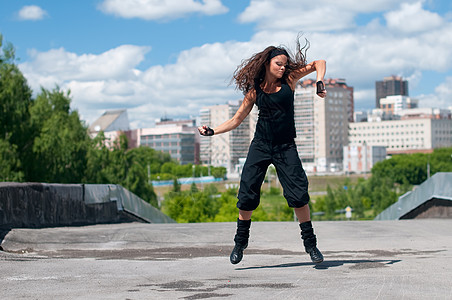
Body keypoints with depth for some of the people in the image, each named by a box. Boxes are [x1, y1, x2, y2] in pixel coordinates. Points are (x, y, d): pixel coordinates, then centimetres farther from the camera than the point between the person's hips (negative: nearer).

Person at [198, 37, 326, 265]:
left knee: (298, 194, -12)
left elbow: (319, 63, 9)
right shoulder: (254, 90, 5)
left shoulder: (289, 79, 4)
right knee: (247, 195, -2)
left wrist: (319, 83, -9)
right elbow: (236, 120, 10)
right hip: (260, 146, 1)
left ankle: (310, 243, 0)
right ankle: (241, 241, 16)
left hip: (286, 147, -1)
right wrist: (212, 131, -1)